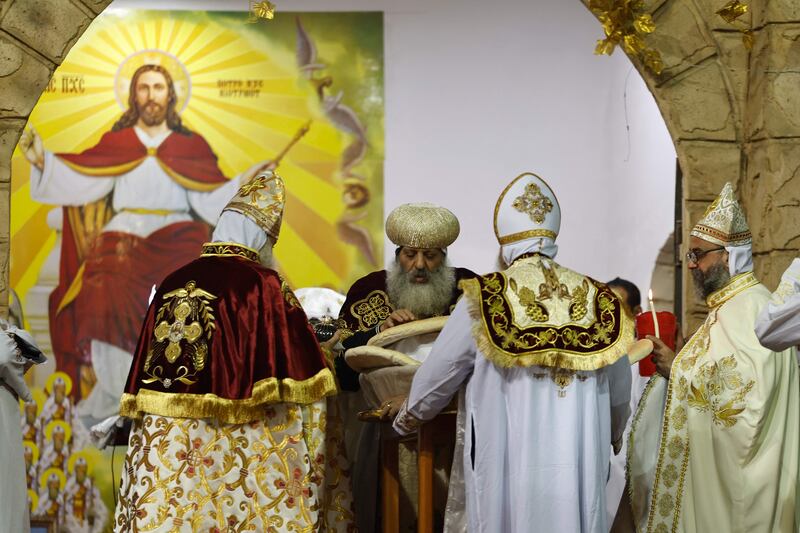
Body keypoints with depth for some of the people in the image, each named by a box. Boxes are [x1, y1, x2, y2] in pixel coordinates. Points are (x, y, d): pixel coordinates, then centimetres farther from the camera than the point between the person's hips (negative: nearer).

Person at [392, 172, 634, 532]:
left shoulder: (484, 300, -6)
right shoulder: (598, 301, 3)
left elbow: (437, 375, 4)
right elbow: (619, 393, 12)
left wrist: (407, 418, 25)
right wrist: (611, 436, 34)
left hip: (508, 467, -2)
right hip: (581, 471, 3)